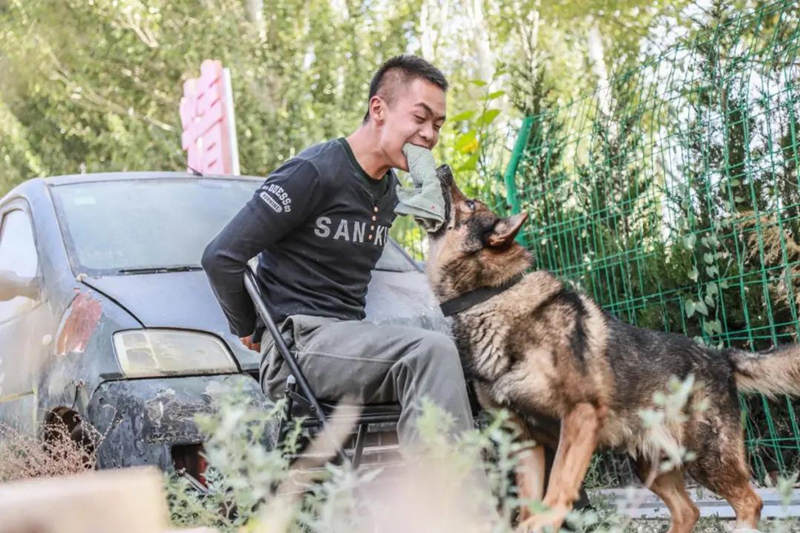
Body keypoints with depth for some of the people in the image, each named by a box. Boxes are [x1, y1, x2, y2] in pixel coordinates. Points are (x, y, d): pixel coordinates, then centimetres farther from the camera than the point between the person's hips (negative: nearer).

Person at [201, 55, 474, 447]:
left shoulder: (388, 190, 18)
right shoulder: (313, 173, -10)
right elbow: (220, 257, -11)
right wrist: (250, 332, -1)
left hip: (346, 339, 9)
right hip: (296, 347, -9)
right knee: (432, 351, -30)